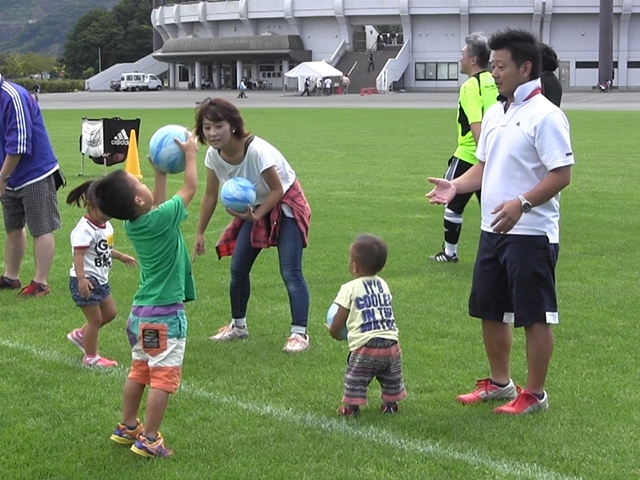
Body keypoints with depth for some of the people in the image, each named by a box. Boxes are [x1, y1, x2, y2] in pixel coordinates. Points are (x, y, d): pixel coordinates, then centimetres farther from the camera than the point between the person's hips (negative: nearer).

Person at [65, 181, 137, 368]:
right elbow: (78, 254, -30)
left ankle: (80, 335, 34)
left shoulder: (106, 226, 8)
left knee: (109, 313, 17)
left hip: (100, 280, 9)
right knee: (95, 319, -2)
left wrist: (121, 256, 36)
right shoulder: (85, 229, -22)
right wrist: (81, 278, -40)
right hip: (86, 281, -9)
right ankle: (90, 357, 13)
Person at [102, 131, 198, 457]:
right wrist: (190, 154, 6)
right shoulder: (161, 220, -20)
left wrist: (161, 171, 24)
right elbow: (190, 188, -7)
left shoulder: (132, 224, 1)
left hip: (141, 311, 8)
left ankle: (127, 427, 30)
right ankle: (148, 439, 1)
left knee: (139, 372, 20)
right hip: (165, 314, -8)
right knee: (163, 378, -1)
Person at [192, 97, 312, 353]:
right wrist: (200, 233, 3)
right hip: (255, 206, 7)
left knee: (290, 272, -14)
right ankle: (238, 325, 27)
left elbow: (277, 190, -24)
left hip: (285, 204, -6)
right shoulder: (214, 155, -14)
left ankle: (299, 333, -10)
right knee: (238, 268, 7)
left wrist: (256, 215, -34)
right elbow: (210, 196, -1)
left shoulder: (256, 150, -34)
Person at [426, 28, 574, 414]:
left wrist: (522, 203, -28)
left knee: (535, 316, 1)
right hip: (493, 231, 9)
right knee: (490, 311, 17)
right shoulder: (495, 114, 12)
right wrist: (456, 186, 1)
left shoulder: (545, 116, -15)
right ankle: (499, 382, 32)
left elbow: (562, 174, -19)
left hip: (531, 234, -9)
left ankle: (535, 394, 12)